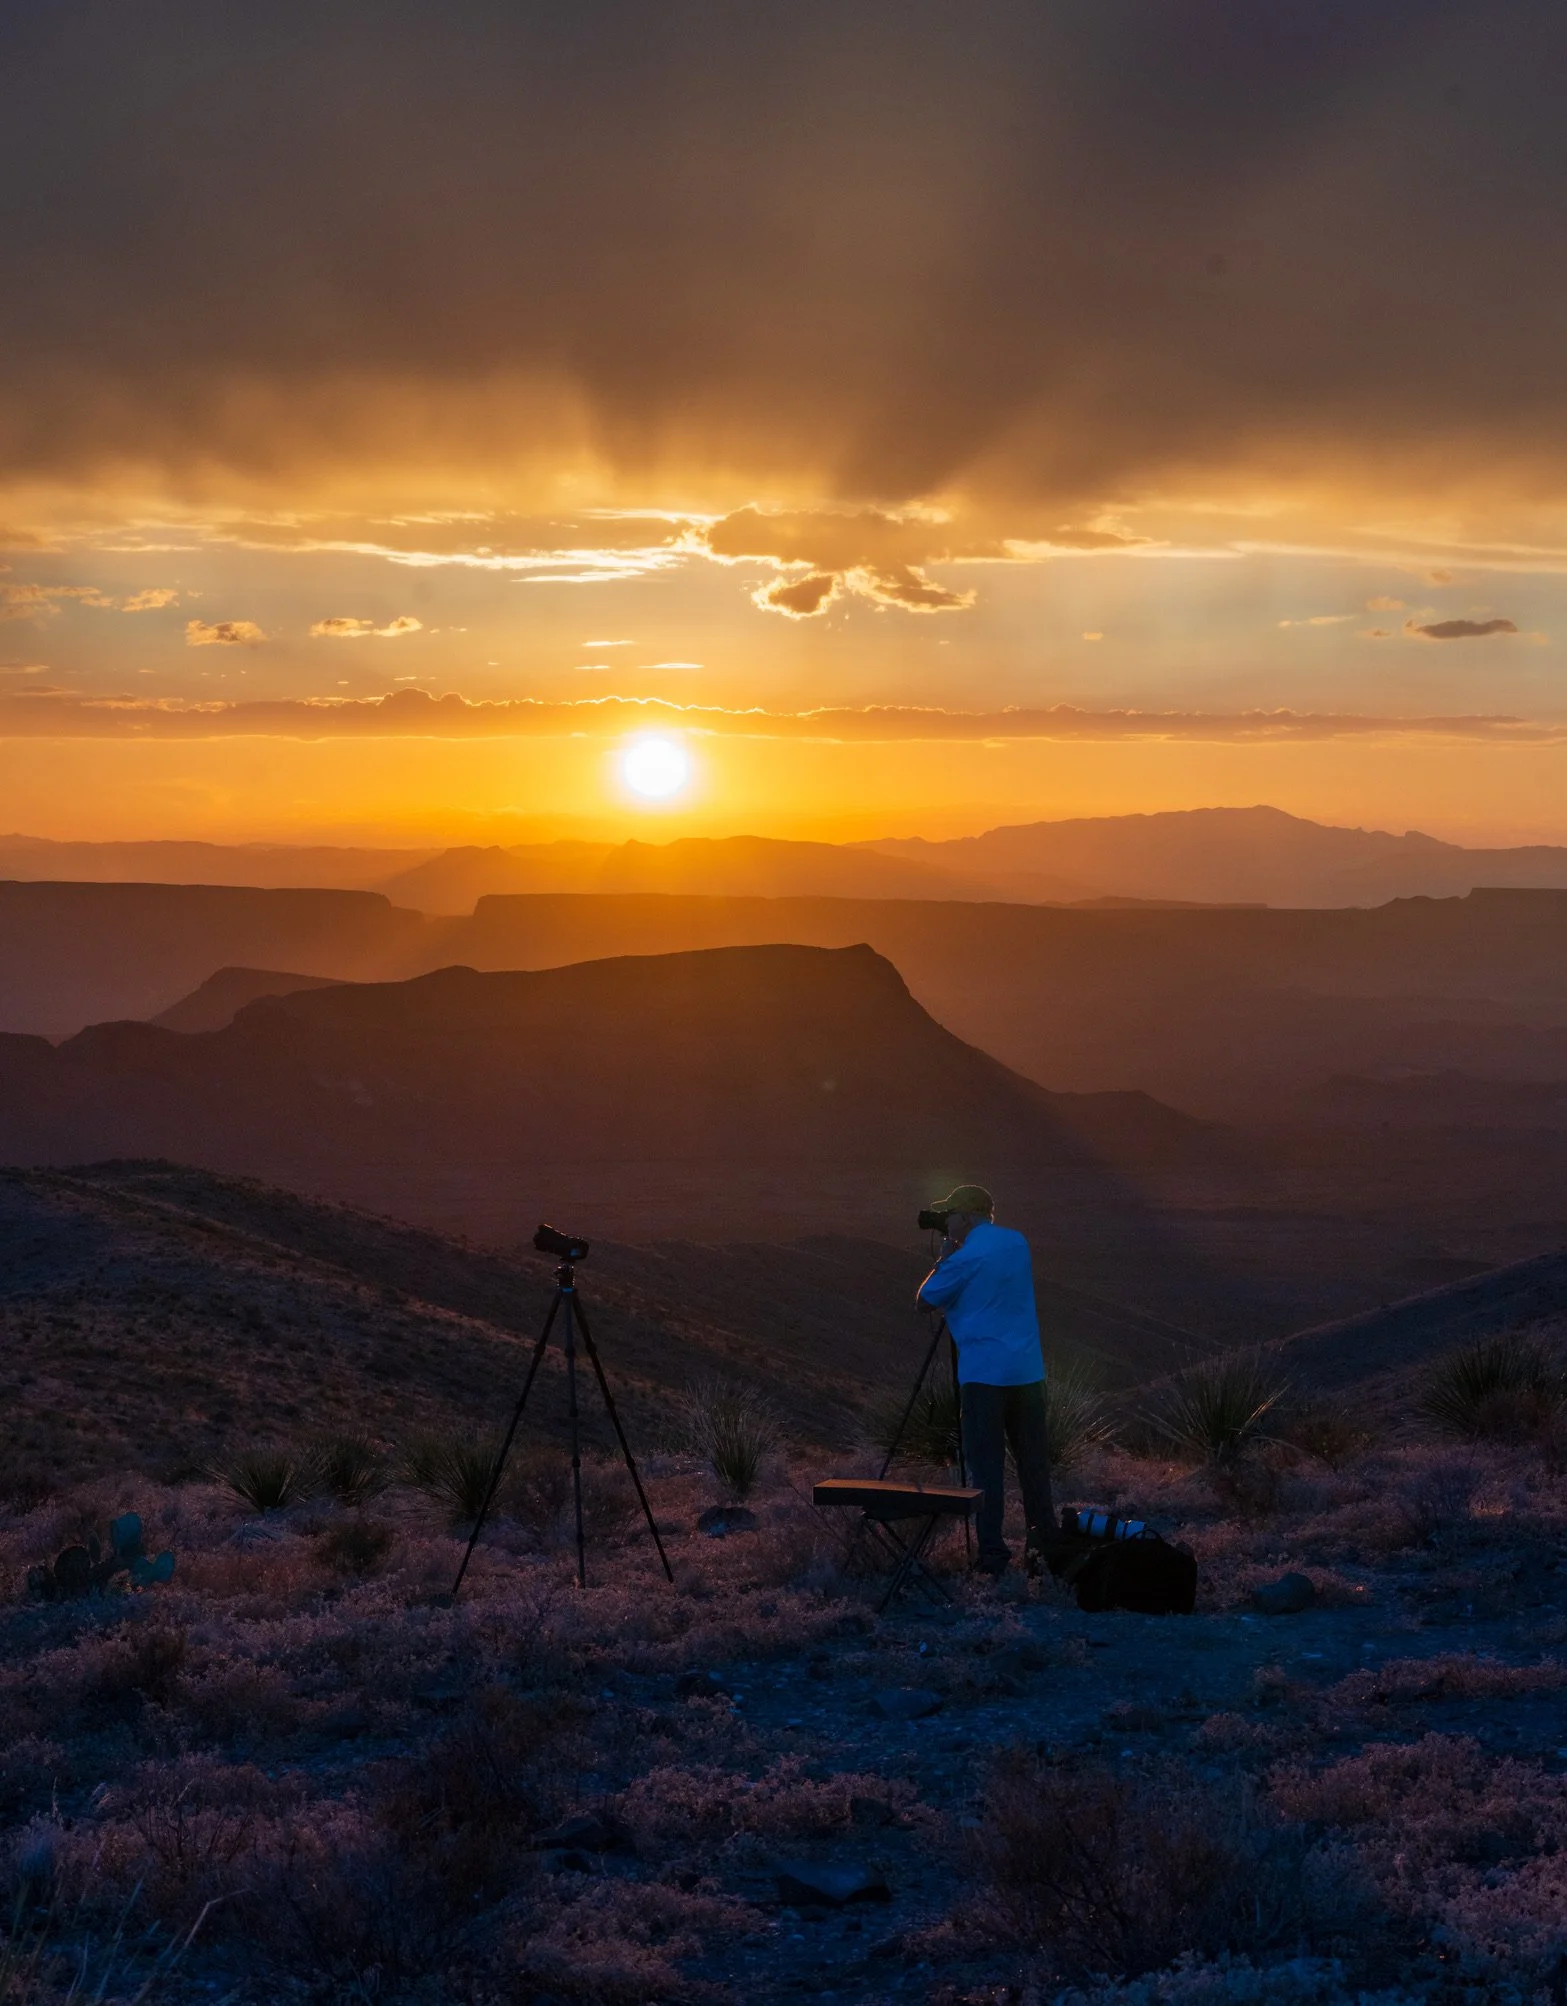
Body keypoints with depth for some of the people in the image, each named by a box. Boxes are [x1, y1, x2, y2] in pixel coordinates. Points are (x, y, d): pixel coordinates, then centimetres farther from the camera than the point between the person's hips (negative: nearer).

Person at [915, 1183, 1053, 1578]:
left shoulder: (964, 1258, -12)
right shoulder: (1017, 1242, 10)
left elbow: (926, 1301, -1)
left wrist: (942, 1258, 8)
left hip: (985, 1373, -6)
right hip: (1027, 1369, 6)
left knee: (986, 1462, -3)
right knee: (1033, 1457, 13)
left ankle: (992, 1552, -6)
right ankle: (1045, 1537, 18)